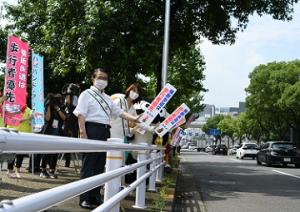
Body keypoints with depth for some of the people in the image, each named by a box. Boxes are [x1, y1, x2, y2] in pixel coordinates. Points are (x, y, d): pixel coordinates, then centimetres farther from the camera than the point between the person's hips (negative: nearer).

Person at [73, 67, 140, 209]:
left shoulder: (107, 98, 21)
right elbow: (81, 115, -8)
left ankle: (95, 197, 20)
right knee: (88, 165, -5)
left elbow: (119, 112, 16)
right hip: (92, 130, -7)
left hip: (105, 132, 7)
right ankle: (85, 199, 0)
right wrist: (83, 133, -18)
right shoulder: (87, 94, 0)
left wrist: (135, 119, 3)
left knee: (100, 166, 11)